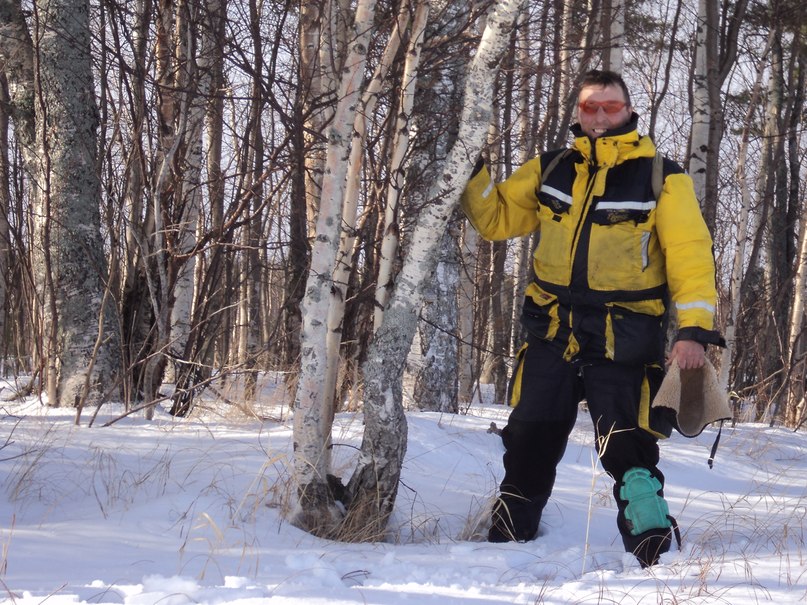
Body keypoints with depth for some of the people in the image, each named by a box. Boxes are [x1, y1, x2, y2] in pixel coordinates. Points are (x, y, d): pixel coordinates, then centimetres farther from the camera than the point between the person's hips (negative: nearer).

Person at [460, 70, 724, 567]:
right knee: (529, 446, 9)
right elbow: (496, 217, 15)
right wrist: (471, 173, -1)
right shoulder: (551, 171, 10)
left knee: (627, 450, -7)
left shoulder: (662, 177, -1)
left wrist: (694, 329, -17)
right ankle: (506, 542, 21)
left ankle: (655, 557, 5)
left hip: (623, 341, -4)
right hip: (553, 334, 4)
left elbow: (690, 255, -7)